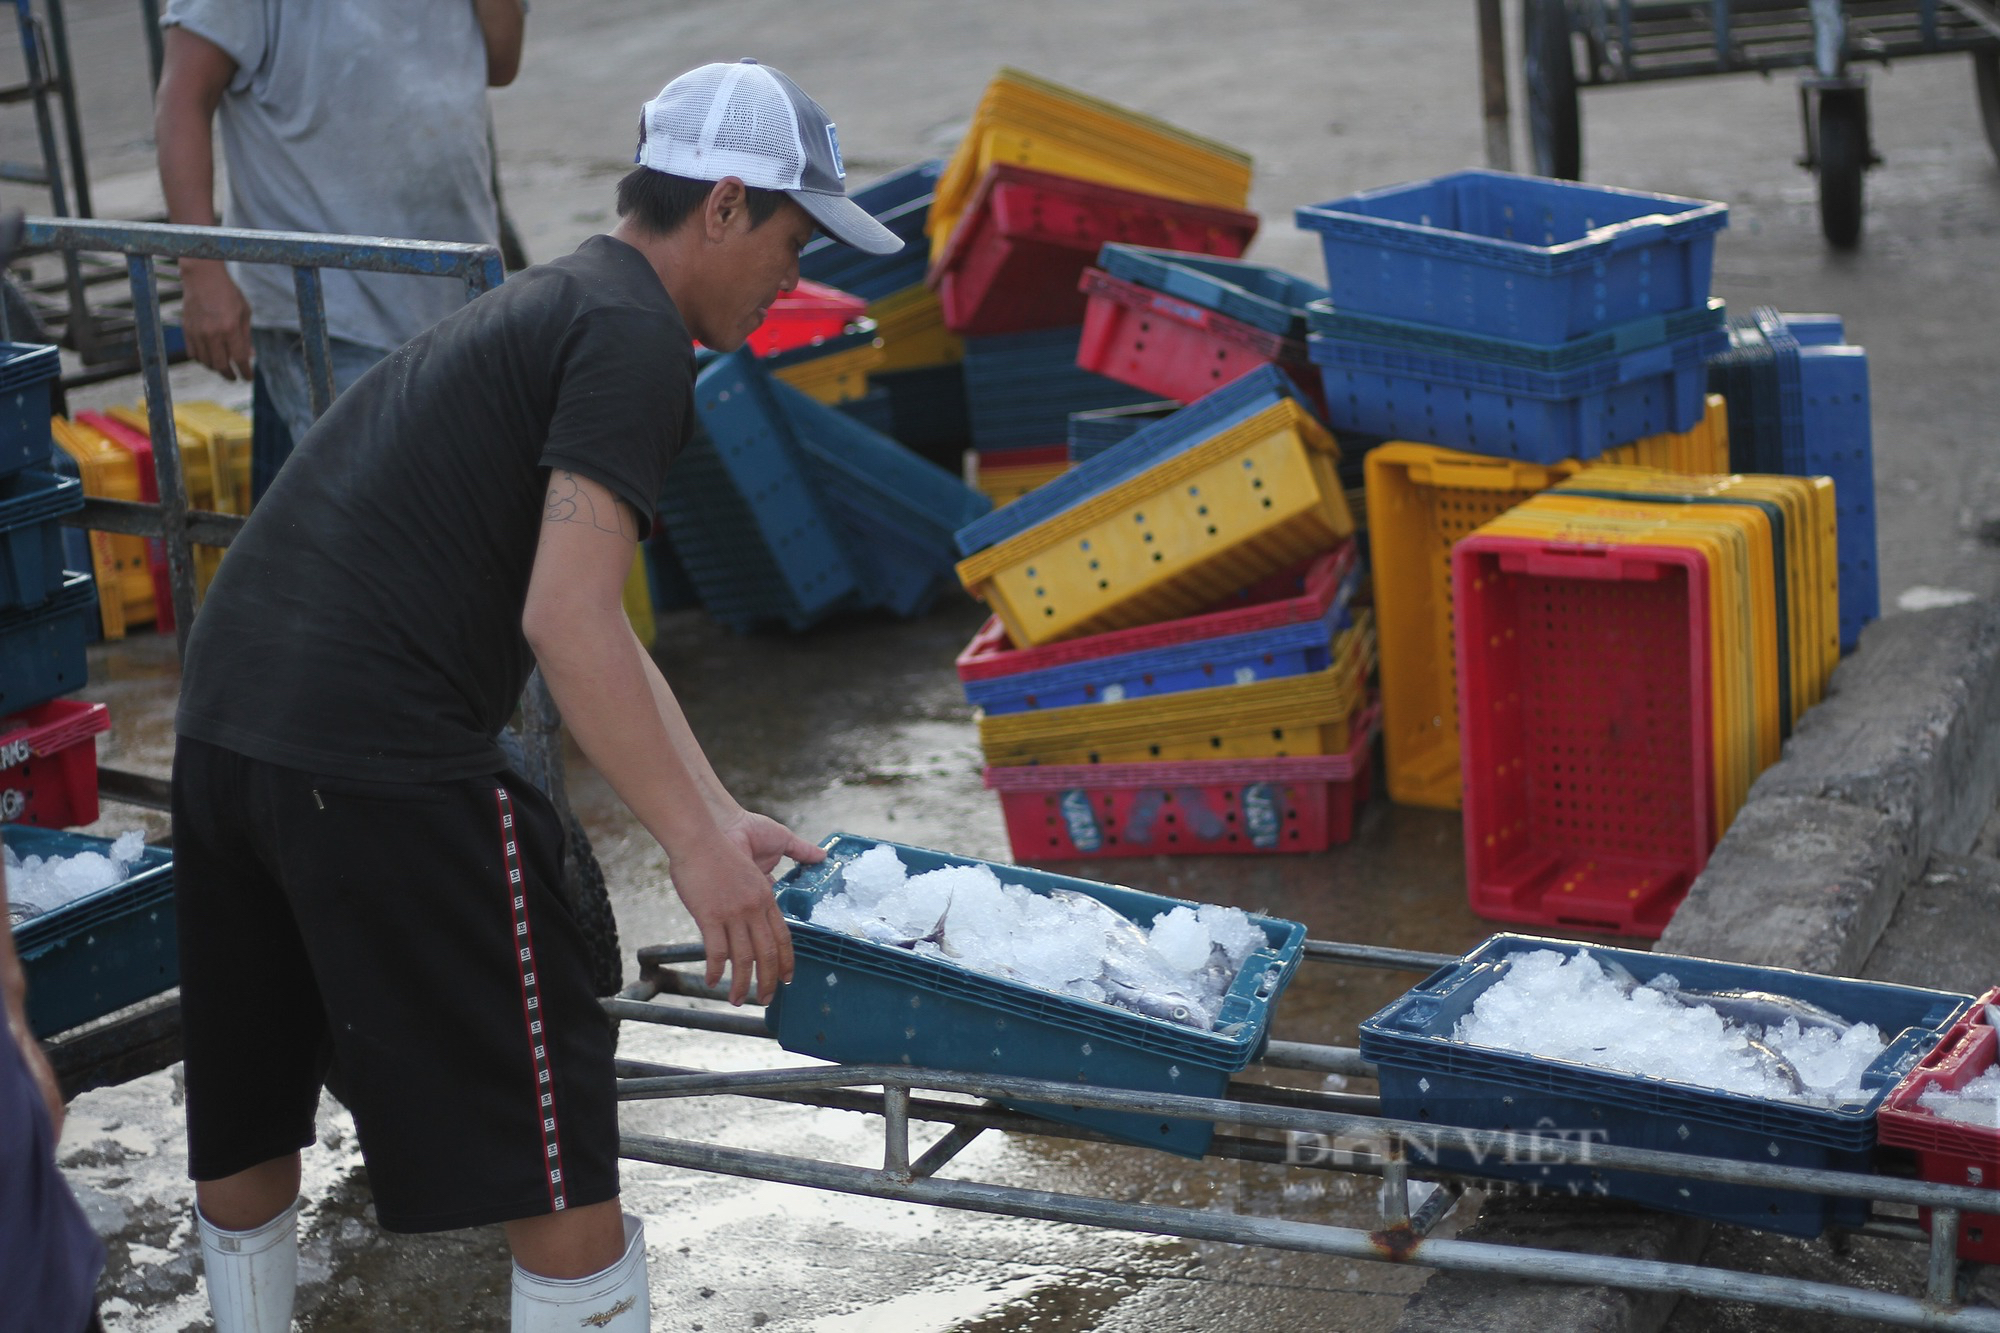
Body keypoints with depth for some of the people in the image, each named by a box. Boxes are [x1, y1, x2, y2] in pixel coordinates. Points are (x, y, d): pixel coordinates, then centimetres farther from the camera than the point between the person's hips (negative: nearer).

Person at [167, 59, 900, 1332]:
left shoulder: (540, 311, 24)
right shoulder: (633, 332, -6)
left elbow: (596, 623, 27)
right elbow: (565, 621, -17)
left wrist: (721, 813, 23)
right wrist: (695, 847, -14)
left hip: (222, 718, 10)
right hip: (383, 762, -10)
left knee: (242, 1127, 22)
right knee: (552, 1154, 1)